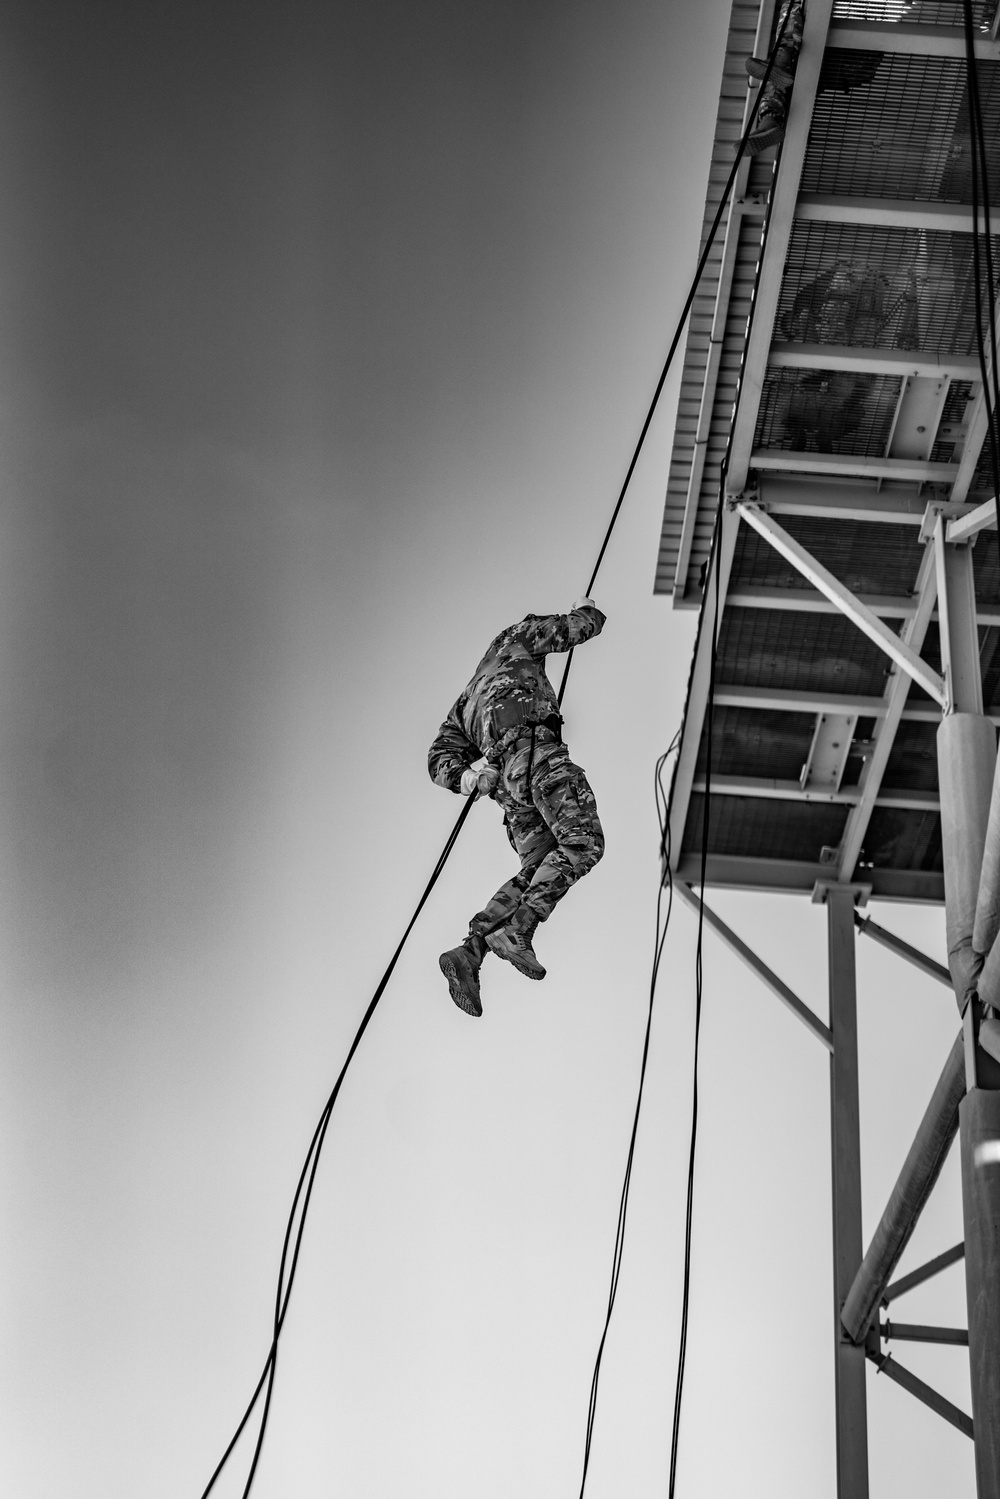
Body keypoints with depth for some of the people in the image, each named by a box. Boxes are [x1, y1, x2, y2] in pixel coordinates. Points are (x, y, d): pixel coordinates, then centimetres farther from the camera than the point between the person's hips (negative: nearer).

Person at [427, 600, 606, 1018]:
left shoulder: (468, 702, 38)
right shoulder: (514, 639, 26)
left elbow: (439, 758, 24)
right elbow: (578, 627, 24)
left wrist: (464, 776, 4)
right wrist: (586, 609, 47)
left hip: (506, 779, 7)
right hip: (532, 746, -7)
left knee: (537, 870, 1)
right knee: (583, 844, -15)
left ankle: (470, 950, -13)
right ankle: (516, 930, -29)